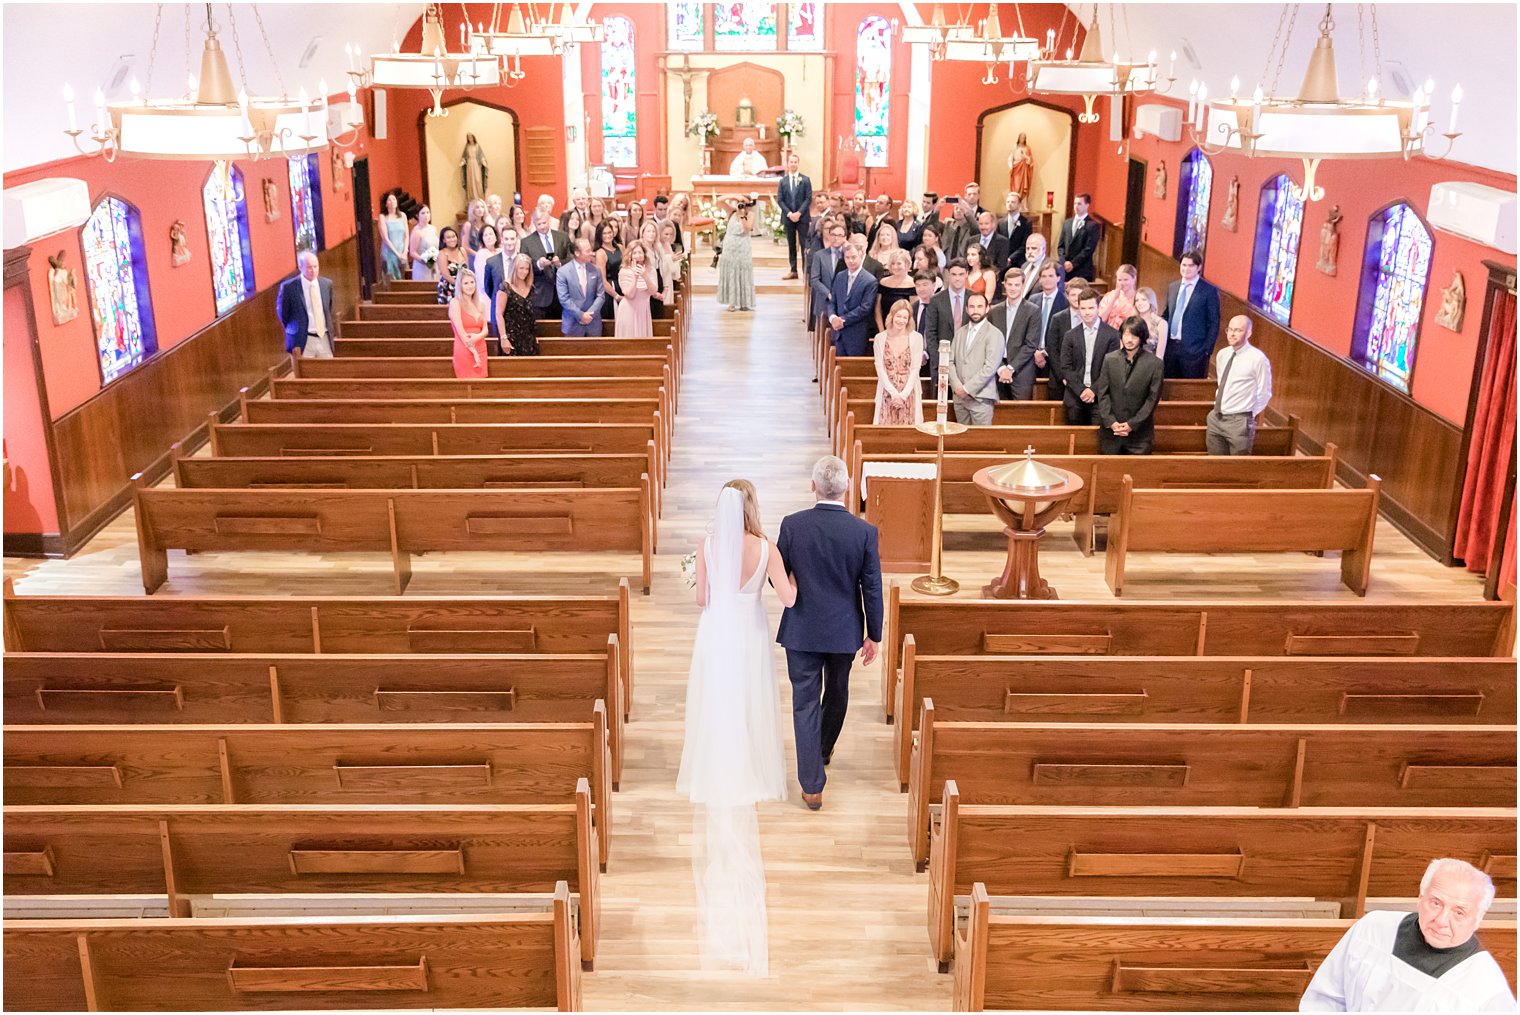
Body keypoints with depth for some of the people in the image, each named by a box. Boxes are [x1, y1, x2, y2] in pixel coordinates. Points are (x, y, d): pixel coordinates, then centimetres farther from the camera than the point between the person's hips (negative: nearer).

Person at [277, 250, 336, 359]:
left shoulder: (327, 284, 6)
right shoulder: (288, 287, -7)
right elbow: (282, 313, 5)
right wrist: (293, 331, 9)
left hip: (324, 338, 4)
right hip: (303, 341, -4)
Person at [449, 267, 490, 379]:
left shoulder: (481, 304, 14)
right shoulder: (455, 303, -3)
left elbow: (485, 330, 9)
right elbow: (460, 331, -10)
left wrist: (478, 336, -15)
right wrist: (474, 352, -15)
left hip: (481, 351, 5)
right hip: (464, 352, -5)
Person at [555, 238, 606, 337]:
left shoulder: (596, 270, 5)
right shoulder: (563, 272, -6)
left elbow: (601, 295, 3)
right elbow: (564, 298, -10)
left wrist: (590, 313, -11)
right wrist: (580, 315, -16)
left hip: (593, 322, 3)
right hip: (573, 323, -3)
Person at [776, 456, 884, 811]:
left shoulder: (792, 525, -13)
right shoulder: (864, 531, -13)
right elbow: (872, 588, -8)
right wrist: (874, 635, 3)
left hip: (801, 629, -1)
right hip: (844, 631, 1)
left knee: (805, 702, 6)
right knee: (837, 693, 25)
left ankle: (813, 786, 6)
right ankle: (824, 751, 48)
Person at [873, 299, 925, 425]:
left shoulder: (916, 338, 0)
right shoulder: (880, 338, 2)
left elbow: (915, 369, -3)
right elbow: (880, 368, -1)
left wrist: (903, 394, -11)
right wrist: (894, 392, -10)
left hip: (909, 393, -1)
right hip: (887, 393, 1)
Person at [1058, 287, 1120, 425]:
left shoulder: (1112, 335, 2)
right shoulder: (1070, 336, 8)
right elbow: (1065, 368, 3)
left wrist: (1094, 390, -11)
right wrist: (1081, 390, -9)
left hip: (1100, 397, -2)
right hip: (1075, 397, 2)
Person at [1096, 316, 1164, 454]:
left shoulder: (1154, 364, -5)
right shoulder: (1109, 359, 1)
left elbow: (1152, 399, -5)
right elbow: (1103, 393, 1)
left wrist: (1132, 424, -11)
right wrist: (1111, 422, -9)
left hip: (1139, 431, -2)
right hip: (1110, 429, 2)